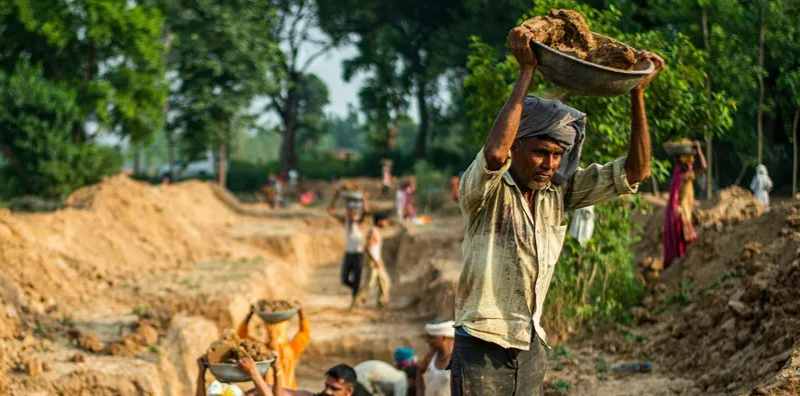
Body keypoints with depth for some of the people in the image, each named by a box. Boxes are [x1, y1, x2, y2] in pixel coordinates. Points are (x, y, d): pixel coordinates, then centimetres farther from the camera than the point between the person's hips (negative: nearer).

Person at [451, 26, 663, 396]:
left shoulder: (559, 192, 3)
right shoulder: (483, 190, -13)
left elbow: (635, 171, 2)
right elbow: (494, 152, -37)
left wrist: (637, 91, -9)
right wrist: (527, 71, -32)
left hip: (530, 349, 6)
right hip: (481, 347, -6)